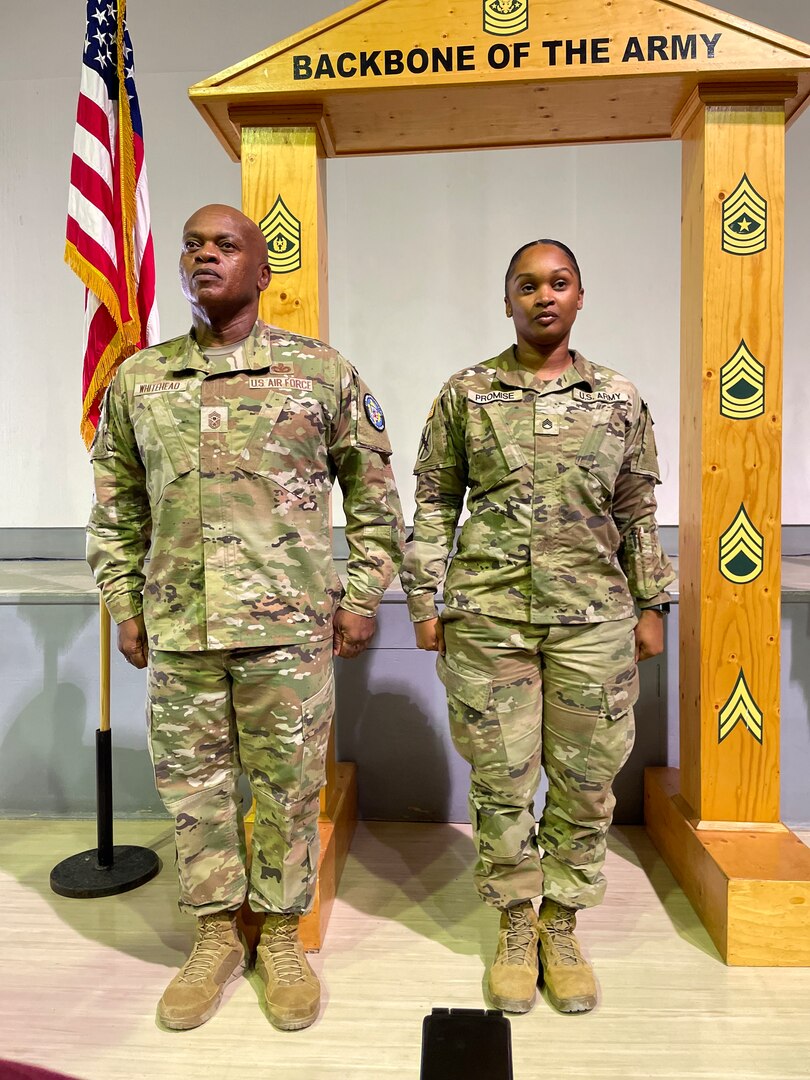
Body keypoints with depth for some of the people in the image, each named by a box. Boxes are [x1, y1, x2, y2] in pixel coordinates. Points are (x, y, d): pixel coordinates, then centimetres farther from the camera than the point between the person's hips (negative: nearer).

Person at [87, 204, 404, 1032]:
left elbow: (373, 492, 4)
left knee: (288, 789, 10)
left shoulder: (322, 372, -1)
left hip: (290, 625, -2)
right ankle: (215, 935, 35)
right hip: (177, 627, 3)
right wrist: (124, 605, 9)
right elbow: (116, 505, 13)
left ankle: (281, 936, 32)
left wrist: (361, 597, -1)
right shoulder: (138, 379, 7)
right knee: (194, 786, 14)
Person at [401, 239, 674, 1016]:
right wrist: (424, 600, 0)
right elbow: (434, 502, 5)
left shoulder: (619, 399, 7)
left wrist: (650, 606, 9)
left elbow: (638, 512, 11)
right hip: (488, 616, -1)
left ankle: (562, 924, 31)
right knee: (501, 780, 8)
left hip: (593, 618, 2)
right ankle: (516, 928, 29)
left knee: (586, 781, 9)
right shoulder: (464, 394, 4)